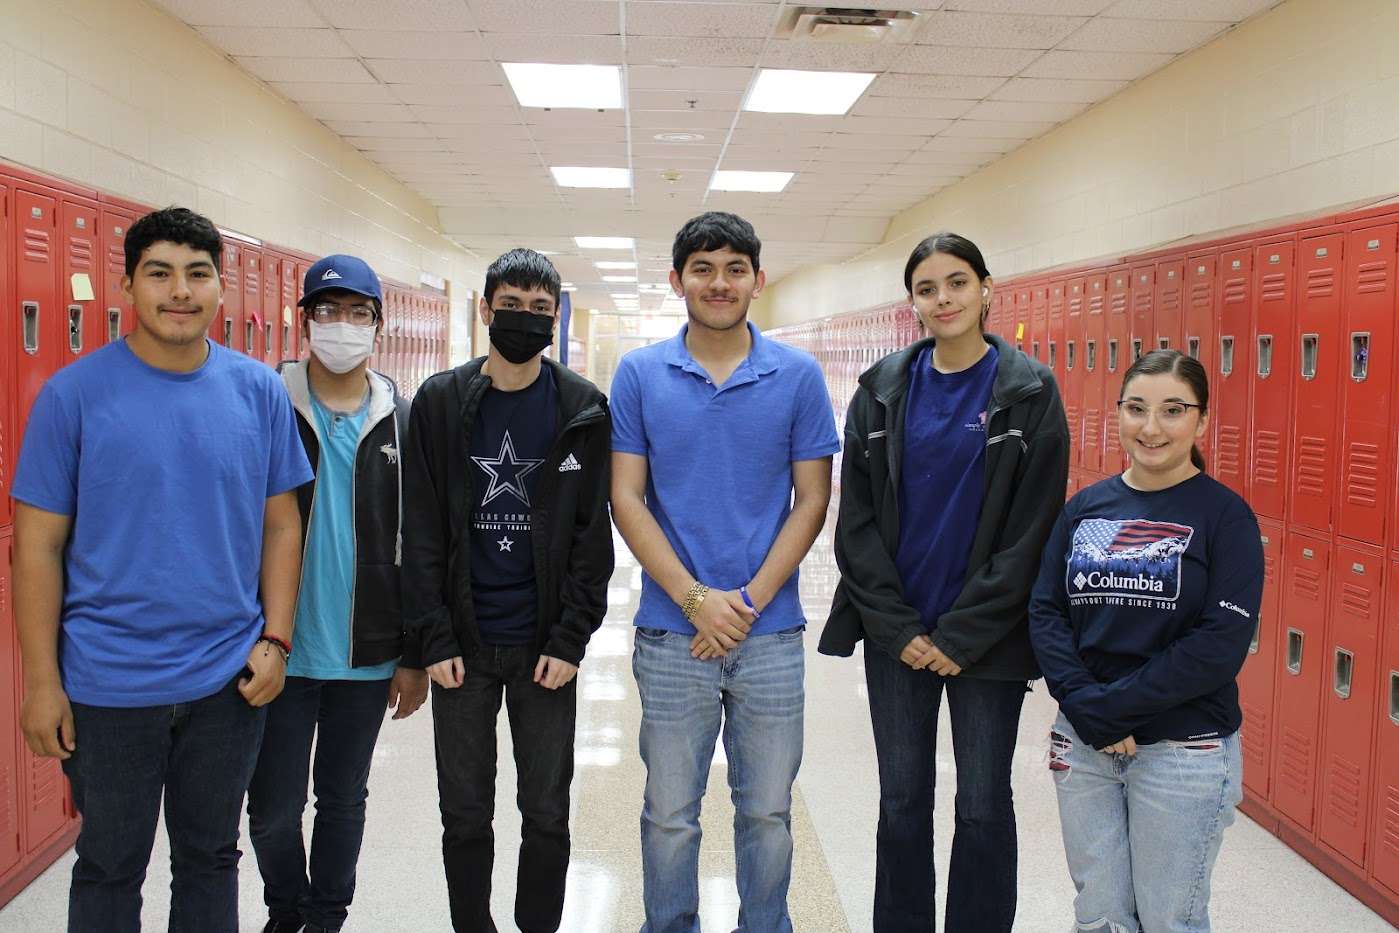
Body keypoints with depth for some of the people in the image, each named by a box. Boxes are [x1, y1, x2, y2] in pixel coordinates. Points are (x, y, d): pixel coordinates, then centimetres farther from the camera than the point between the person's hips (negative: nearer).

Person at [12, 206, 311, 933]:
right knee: (110, 867, 16)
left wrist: (275, 640, -2)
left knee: (210, 858, 19)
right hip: (107, 685, -2)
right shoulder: (74, 393, -8)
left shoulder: (259, 390, -1)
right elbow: (39, 545, -6)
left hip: (230, 680, 2)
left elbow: (280, 524, 4)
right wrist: (41, 682, -7)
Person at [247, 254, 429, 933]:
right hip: (280, 651, -1)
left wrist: (415, 655, 1)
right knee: (273, 812, 8)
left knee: (344, 801, 15)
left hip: (369, 657, 1)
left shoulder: (401, 423, 1)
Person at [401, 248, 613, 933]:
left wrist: (570, 639, -9)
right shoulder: (440, 402, 0)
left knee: (547, 816, 10)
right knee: (465, 816, 11)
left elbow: (593, 534, -2)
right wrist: (435, 639, -7)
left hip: (546, 649, 0)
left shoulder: (584, 410, -1)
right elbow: (422, 532, -2)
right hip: (463, 646, 0)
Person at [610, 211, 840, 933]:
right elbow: (626, 499, -2)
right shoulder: (639, 374, 0)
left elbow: (812, 499, 0)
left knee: (768, 811, 12)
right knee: (670, 813, 11)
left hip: (770, 631, 0)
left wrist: (749, 600, -10)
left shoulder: (798, 376, 0)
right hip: (671, 630, 0)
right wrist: (695, 598, -11)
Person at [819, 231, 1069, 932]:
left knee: (983, 806, 9)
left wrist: (962, 635, -11)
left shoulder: (1029, 393, -5)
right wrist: (896, 627, -7)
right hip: (896, 633, 2)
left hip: (986, 638, -2)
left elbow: (1032, 529, -8)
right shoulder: (883, 390, 2)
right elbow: (856, 519, 1)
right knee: (902, 799, 13)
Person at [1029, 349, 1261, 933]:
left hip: (1184, 749, -4)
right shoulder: (1085, 507, 5)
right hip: (1082, 740, 4)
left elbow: (1221, 645, -16)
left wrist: (1115, 704, -18)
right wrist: (1084, 706, -14)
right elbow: (1045, 612, 0)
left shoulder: (1225, 516, -7)